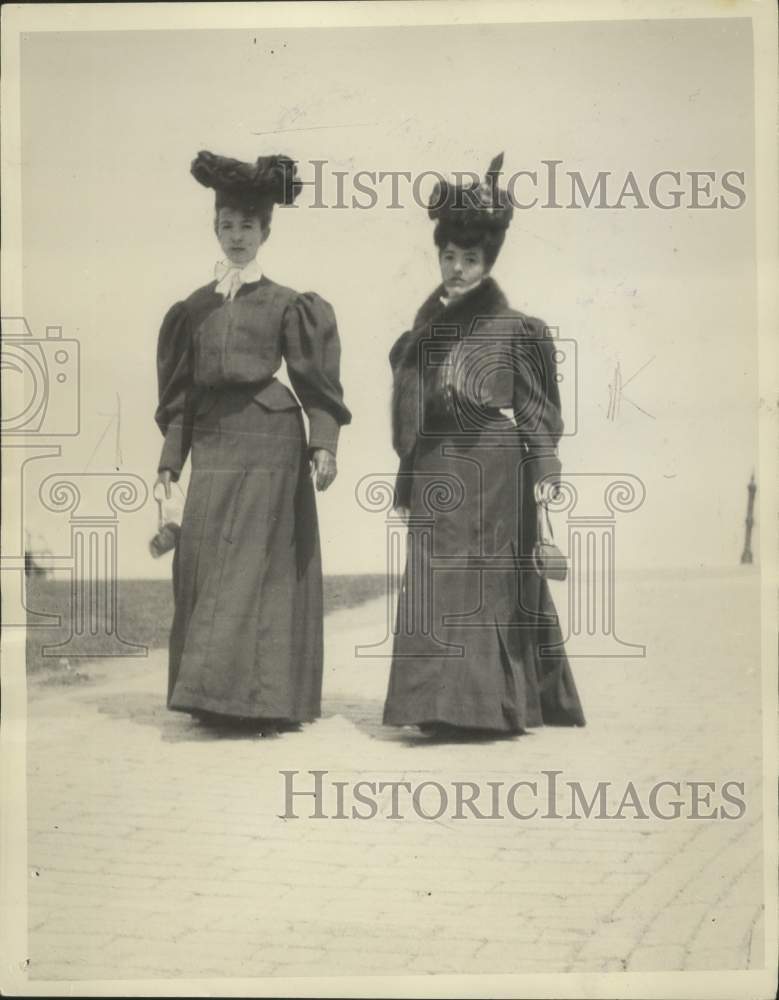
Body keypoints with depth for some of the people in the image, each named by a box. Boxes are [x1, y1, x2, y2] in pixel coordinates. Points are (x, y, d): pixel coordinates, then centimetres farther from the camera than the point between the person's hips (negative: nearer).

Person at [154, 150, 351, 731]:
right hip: (212, 447, 4)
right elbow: (182, 389, 14)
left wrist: (324, 443, -14)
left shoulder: (284, 303, 3)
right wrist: (171, 458, 9)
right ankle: (214, 693, 11)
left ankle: (265, 698, -2)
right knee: (203, 567, 2)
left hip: (268, 443, -4)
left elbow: (314, 380, -1)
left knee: (259, 567, -6)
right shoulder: (195, 307, 14)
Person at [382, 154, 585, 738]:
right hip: (437, 476, 5)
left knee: (488, 582, -3)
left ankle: (486, 704, 3)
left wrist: (545, 469, -13)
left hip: (493, 474, -5)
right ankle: (448, 703, 11)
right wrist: (406, 486, 15)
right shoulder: (426, 333, 12)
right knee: (437, 585, 4)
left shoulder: (515, 330, -2)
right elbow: (414, 420, 14)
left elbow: (537, 409, -3)